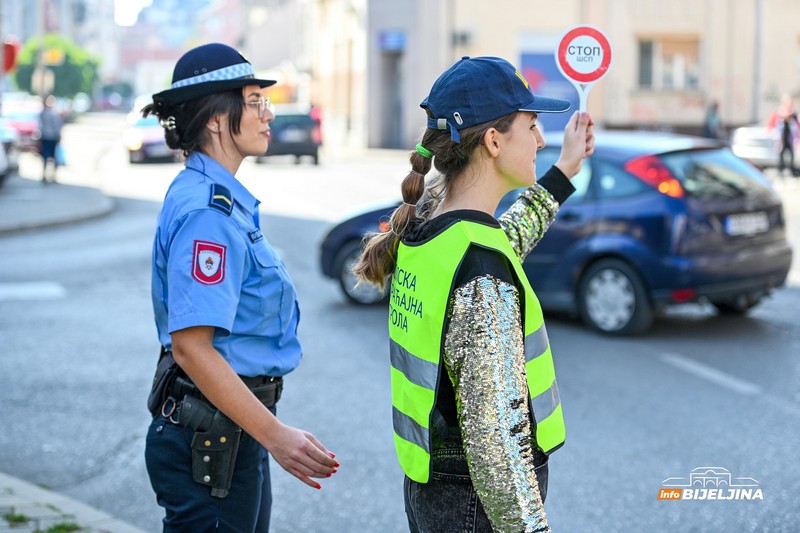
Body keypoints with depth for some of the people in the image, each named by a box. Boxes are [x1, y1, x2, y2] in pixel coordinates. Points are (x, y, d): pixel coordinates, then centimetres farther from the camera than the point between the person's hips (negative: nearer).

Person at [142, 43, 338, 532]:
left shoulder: (222, 198, 11)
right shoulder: (208, 213, -21)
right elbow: (191, 345, -27)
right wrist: (274, 434, -28)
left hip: (233, 430, 10)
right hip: (210, 436, -10)